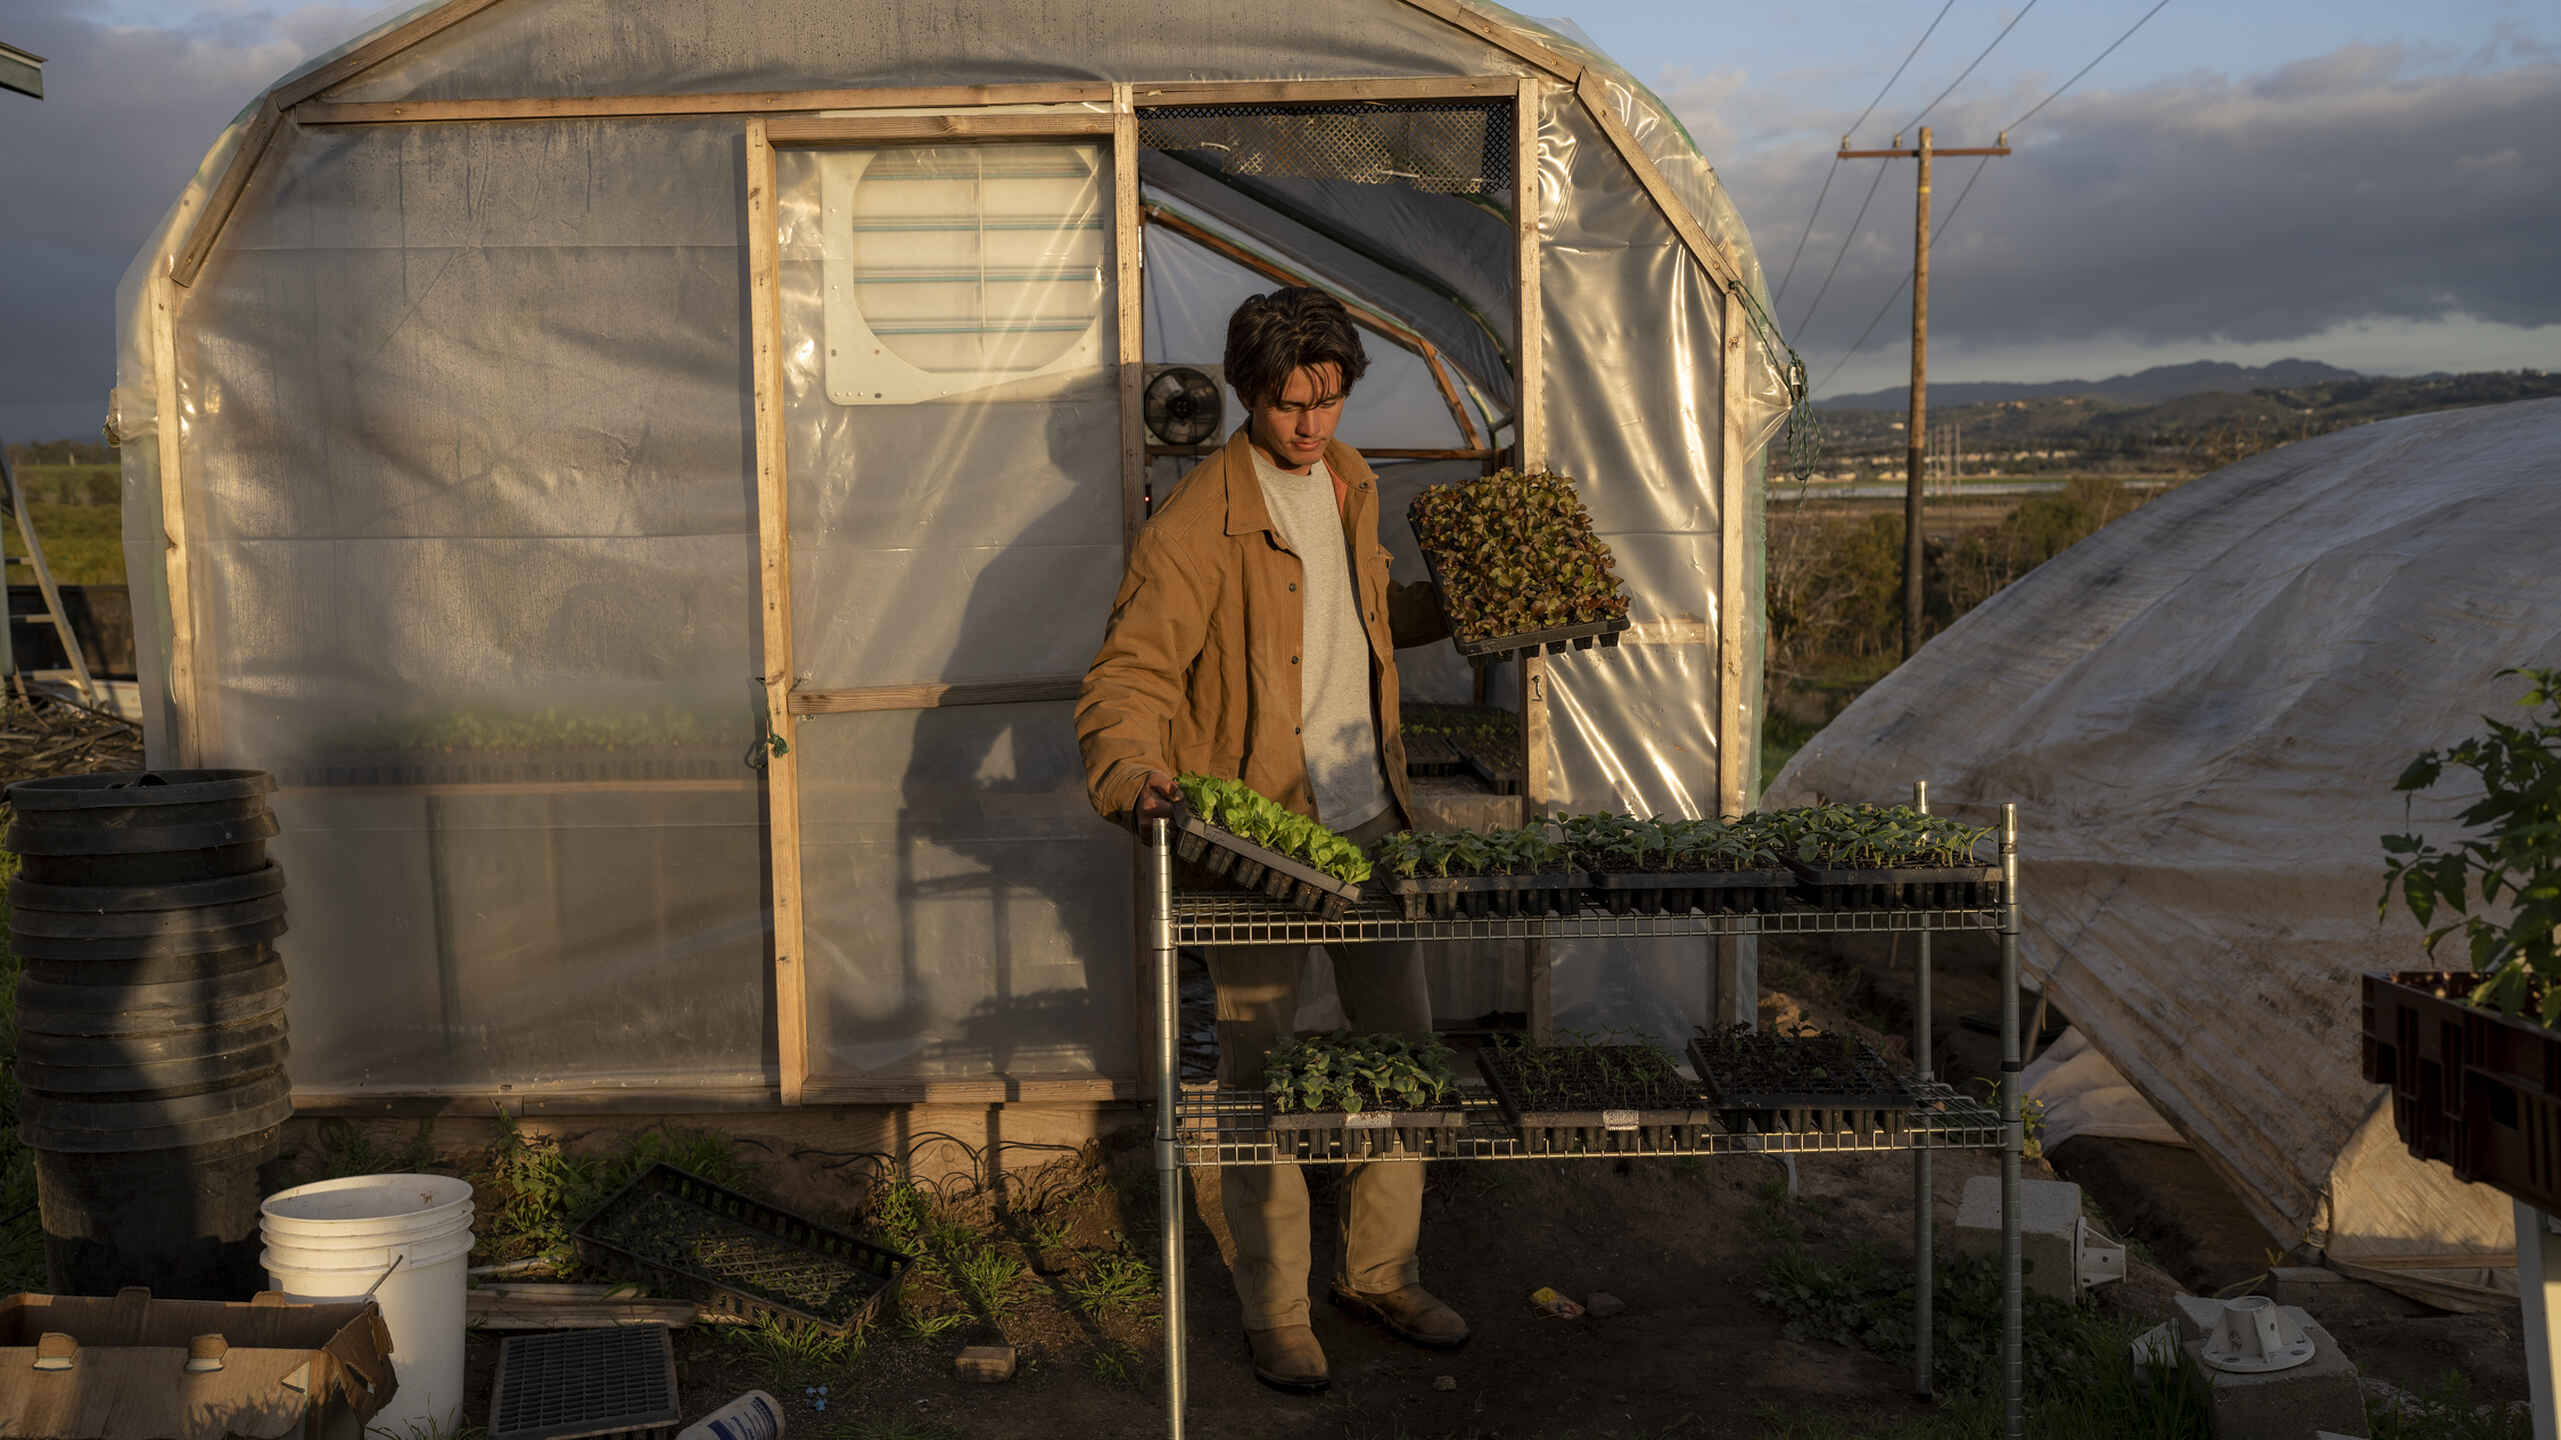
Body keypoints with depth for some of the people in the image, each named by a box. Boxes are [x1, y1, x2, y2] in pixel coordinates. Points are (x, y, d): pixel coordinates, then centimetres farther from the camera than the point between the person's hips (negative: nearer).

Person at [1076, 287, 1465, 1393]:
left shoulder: (1348, 481, 9)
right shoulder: (1198, 521, -14)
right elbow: (1129, 673, -19)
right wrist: (1135, 776, -37)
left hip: (1367, 816, 7)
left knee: (1404, 1044, 13)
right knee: (1262, 1074, 1)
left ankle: (1380, 1271, 29)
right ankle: (1274, 1311, 17)